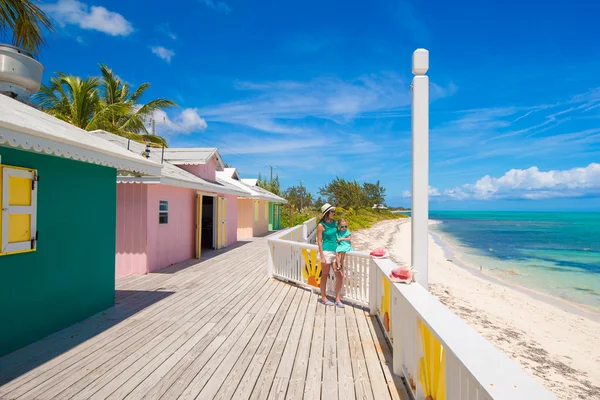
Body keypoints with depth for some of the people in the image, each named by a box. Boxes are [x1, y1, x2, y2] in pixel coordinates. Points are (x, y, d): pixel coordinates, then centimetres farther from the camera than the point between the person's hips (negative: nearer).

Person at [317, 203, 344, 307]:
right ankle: (324, 297, 23)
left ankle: (337, 299, 15)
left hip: (335, 251, 6)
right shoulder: (321, 225, -10)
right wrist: (322, 256, -13)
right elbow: (319, 241, -10)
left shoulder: (334, 223, 6)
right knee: (325, 275, 7)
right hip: (326, 252, -6)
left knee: (339, 275, 3)